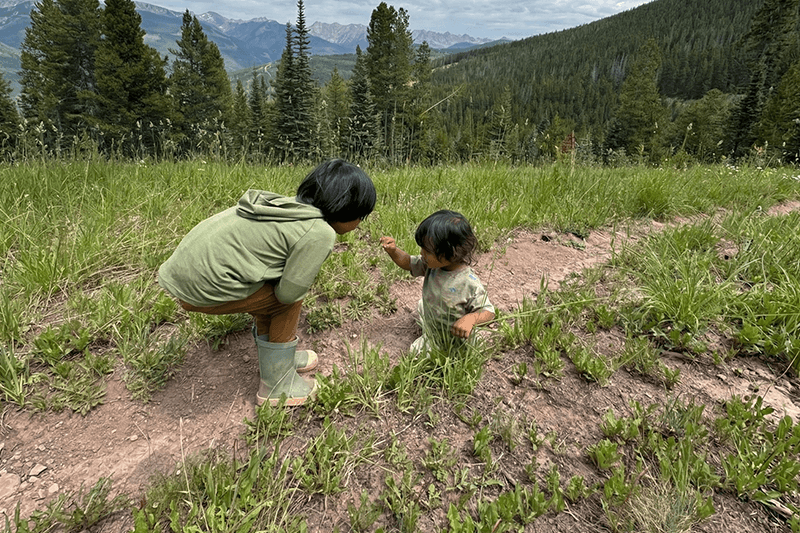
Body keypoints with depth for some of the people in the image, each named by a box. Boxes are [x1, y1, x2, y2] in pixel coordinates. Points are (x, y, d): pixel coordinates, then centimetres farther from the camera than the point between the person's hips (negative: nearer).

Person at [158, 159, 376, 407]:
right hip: (203, 289, -9)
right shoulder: (319, 233, -16)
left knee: (270, 292, 21)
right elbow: (290, 292, -12)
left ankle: (274, 358, 39)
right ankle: (276, 386, 17)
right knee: (288, 300, 4)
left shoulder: (293, 206, 9)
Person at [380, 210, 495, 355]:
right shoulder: (432, 264, -17)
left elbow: (489, 311, -25)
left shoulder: (470, 284, -35)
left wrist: (471, 318, -46)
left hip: (453, 342, -7)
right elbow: (409, 263, -1)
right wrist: (393, 251, -20)